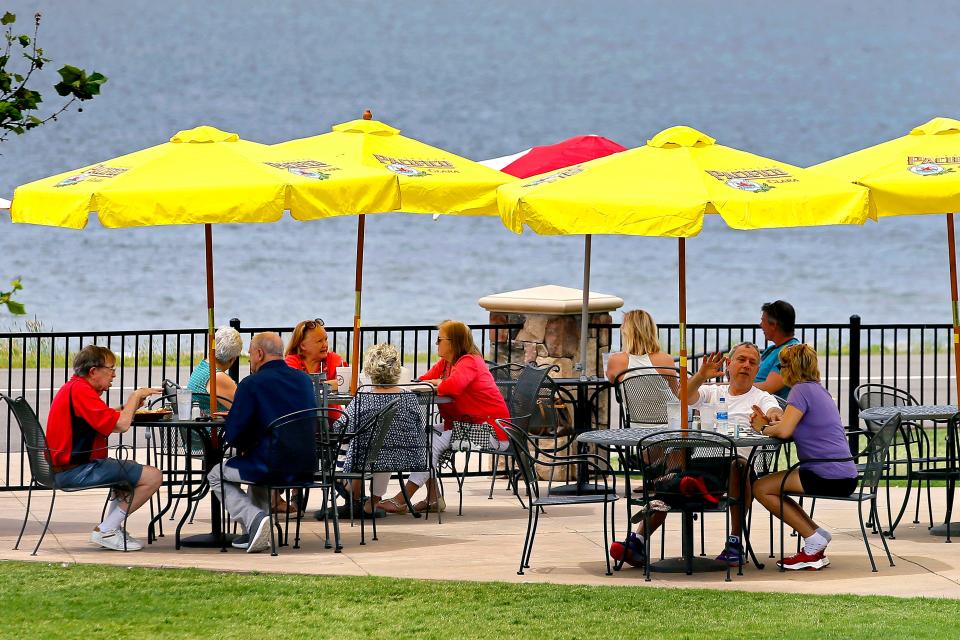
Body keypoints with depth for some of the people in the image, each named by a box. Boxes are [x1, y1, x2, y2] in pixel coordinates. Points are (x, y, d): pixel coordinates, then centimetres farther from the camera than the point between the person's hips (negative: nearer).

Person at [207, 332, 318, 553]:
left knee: (216, 476, 19)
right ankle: (253, 533, 29)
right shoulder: (304, 379, 9)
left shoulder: (251, 384, -11)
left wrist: (243, 447, 11)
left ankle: (254, 518, -4)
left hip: (273, 467, -7)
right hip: (306, 467, 7)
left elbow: (232, 435, -13)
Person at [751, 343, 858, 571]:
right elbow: (792, 427, 24)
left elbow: (784, 431, -19)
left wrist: (763, 428, 0)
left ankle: (814, 538, 0)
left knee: (761, 488, 0)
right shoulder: (819, 390, 20)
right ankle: (817, 536, 11)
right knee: (771, 486, 20)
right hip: (845, 477, 10)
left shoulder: (801, 390, -10)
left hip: (828, 478, -10)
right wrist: (769, 423, 11)